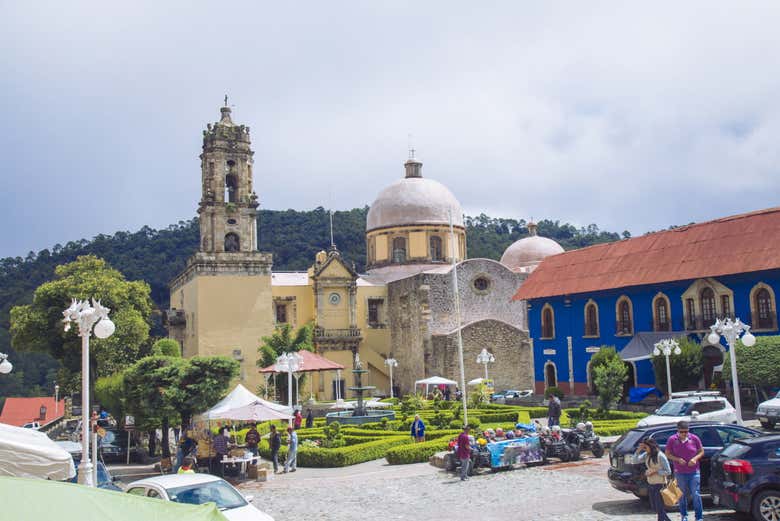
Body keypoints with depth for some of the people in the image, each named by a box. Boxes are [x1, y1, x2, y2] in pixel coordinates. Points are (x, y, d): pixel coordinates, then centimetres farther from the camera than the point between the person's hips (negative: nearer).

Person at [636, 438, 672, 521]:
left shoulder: (660, 456, -16)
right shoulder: (647, 455, 3)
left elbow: (668, 472, -14)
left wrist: (655, 472, -18)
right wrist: (639, 450, -7)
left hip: (659, 485, -8)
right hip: (650, 484, 8)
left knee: (660, 509, -1)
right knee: (654, 507, 15)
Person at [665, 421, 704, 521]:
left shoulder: (694, 438, -4)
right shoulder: (672, 440, -5)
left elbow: (701, 451, 6)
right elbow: (667, 454, 2)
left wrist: (695, 458, -13)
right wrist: (678, 459, -15)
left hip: (694, 472, -1)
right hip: (680, 473, 1)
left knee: (696, 494, -3)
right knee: (682, 495, 10)